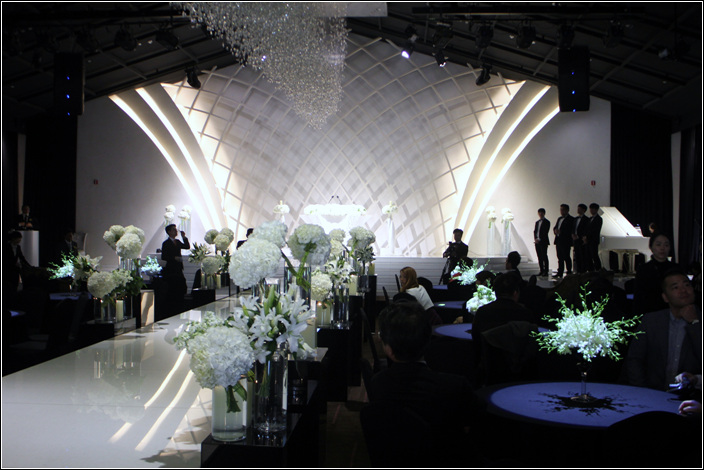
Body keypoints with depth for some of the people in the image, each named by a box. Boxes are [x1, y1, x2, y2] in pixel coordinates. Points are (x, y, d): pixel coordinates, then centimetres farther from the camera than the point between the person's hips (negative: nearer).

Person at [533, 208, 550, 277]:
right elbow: (535, 231, 15)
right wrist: (535, 238, -2)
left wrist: (539, 239, -13)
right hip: (537, 242, 6)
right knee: (539, 257, 6)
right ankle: (542, 271, 10)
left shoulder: (546, 222, -2)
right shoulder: (537, 222, 19)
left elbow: (545, 232, -10)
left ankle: (546, 271, -7)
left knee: (544, 257, -8)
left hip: (543, 242, -6)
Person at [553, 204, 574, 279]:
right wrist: (555, 230, -1)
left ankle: (569, 272, 1)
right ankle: (559, 273, 13)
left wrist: (560, 231, -18)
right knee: (560, 258, 10)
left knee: (566, 257, -6)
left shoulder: (571, 219, -7)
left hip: (566, 241, -8)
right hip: (558, 240, 8)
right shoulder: (559, 218, 20)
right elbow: (555, 227, 23)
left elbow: (571, 230, -16)